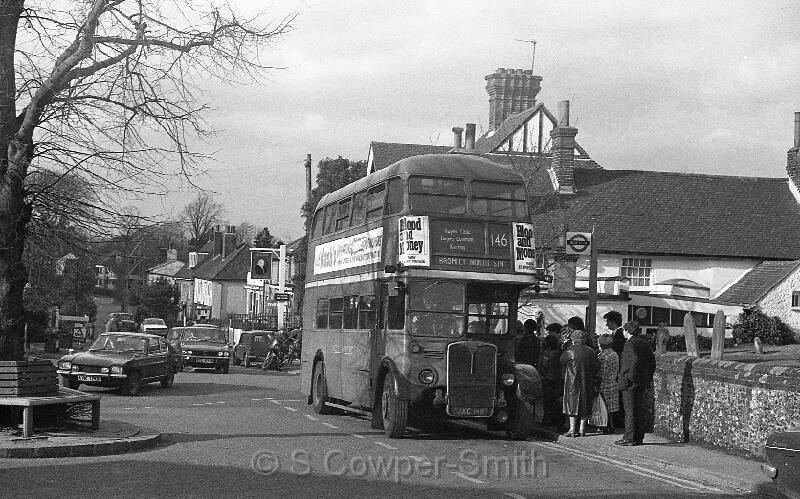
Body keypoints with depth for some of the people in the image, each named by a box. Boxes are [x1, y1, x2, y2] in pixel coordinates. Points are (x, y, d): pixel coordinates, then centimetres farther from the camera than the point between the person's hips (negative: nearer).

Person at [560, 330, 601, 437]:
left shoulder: (569, 352, -11)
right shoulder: (591, 352, 0)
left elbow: (562, 362, 7)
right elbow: (596, 369, 3)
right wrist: (595, 384, 9)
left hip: (573, 383, -3)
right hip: (587, 384, 3)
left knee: (572, 404, 2)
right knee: (585, 405, 10)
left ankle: (572, 429, -2)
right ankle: (582, 429, 11)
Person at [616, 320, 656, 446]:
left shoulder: (630, 344, -13)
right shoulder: (645, 343, 13)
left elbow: (635, 360, -25)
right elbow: (652, 362, 15)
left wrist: (630, 377, -17)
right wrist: (649, 378, 18)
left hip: (630, 383, -8)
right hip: (643, 382, 8)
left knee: (630, 411, -5)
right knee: (641, 411, 10)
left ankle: (629, 438, -4)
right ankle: (639, 438, 14)